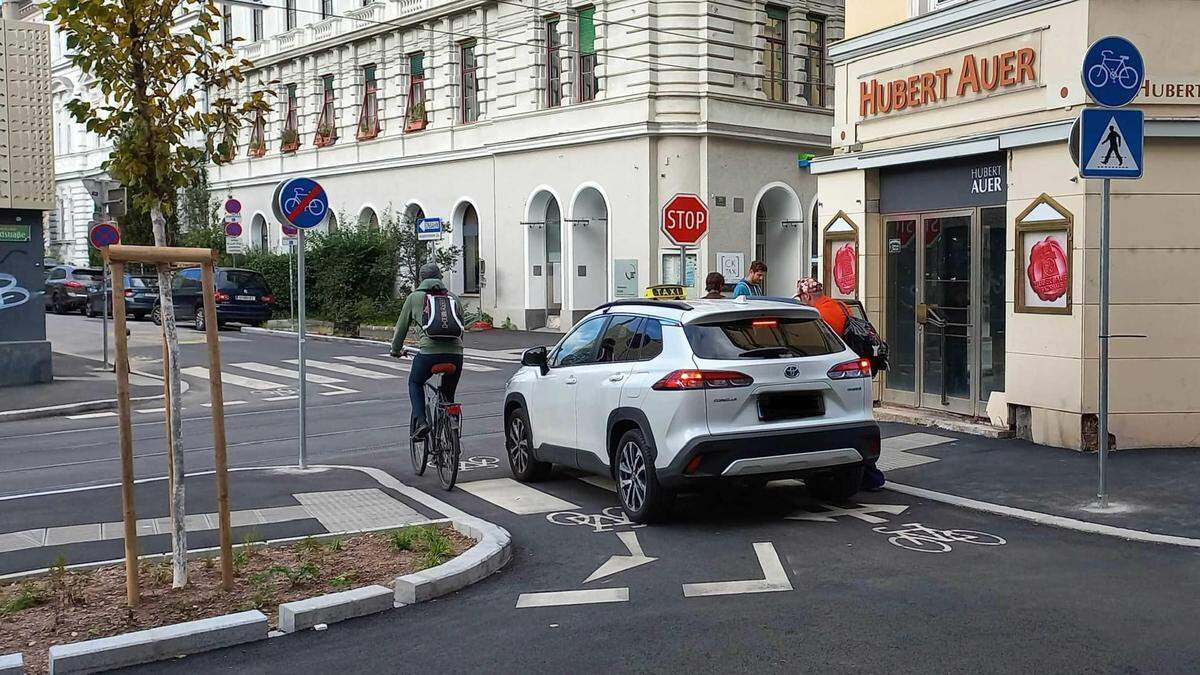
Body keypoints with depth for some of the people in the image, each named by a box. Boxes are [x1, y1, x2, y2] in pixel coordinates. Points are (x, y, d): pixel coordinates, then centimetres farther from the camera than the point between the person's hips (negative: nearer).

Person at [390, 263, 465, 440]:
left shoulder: (414, 297, 14)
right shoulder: (453, 297, 21)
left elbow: (402, 326, 21)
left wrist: (396, 349, 36)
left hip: (429, 351, -2)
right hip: (455, 353, 3)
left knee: (415, 383, 25)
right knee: (448, 396, 20)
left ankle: (420, 422, 6)